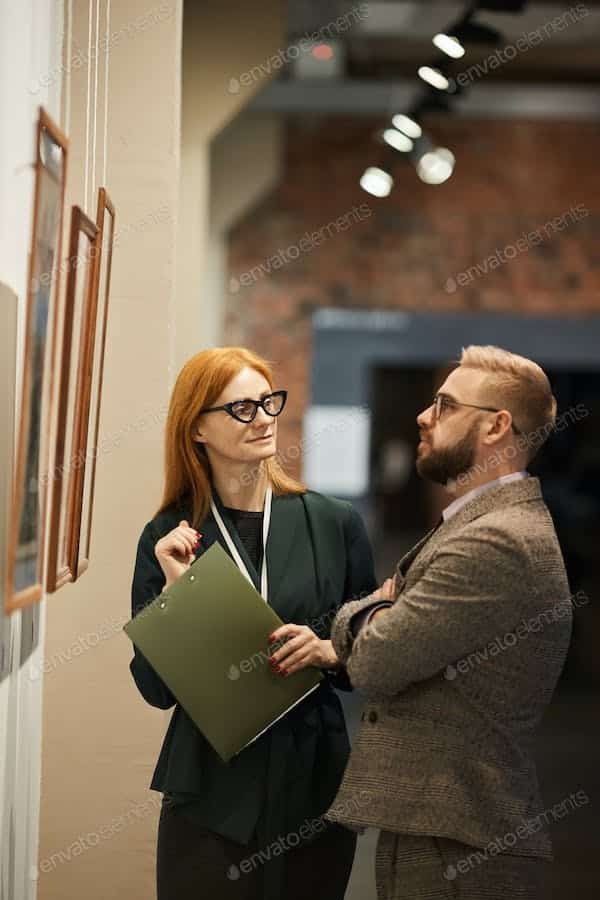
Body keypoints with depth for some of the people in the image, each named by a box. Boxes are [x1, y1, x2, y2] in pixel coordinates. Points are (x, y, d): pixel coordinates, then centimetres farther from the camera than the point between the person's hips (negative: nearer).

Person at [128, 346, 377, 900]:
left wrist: (329, 652, -12)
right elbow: (156, 688, -2)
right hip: (212, 794, -1)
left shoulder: (335, 523, 1)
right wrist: (175, 589, -13)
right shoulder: (169, 537, -1)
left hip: (314, 786, 1)